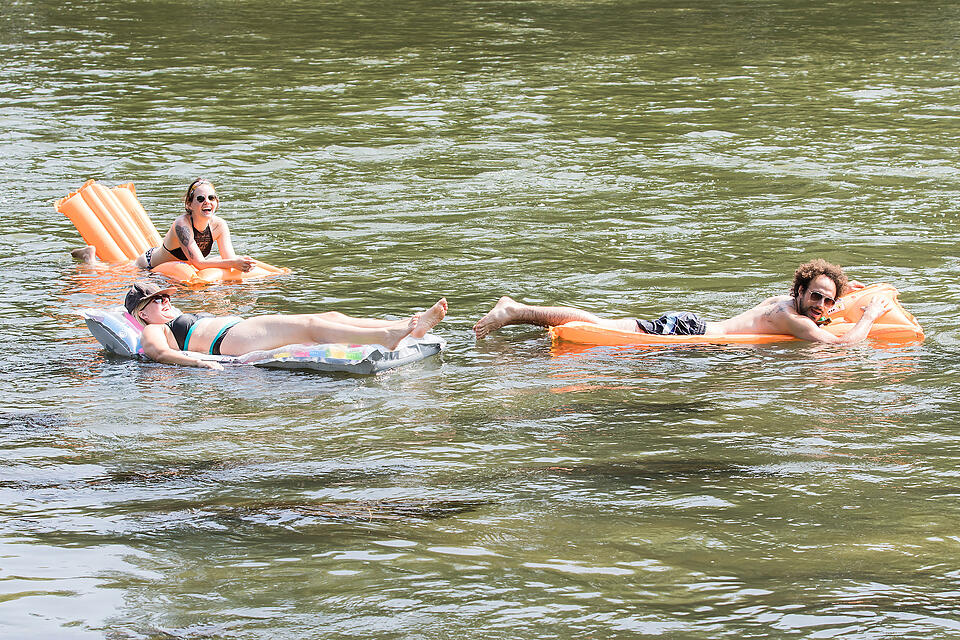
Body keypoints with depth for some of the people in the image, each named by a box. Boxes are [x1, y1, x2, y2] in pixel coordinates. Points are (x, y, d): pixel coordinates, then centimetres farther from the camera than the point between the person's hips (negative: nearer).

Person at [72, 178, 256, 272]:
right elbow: (198, 262, -43)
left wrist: (241, 262, -46)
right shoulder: (182, 224, -37)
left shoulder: (219, 225, -19)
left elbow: (229, 258, -23)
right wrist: (232, 263, -51)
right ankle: (91, 255, 41)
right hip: (147, 264, -6)